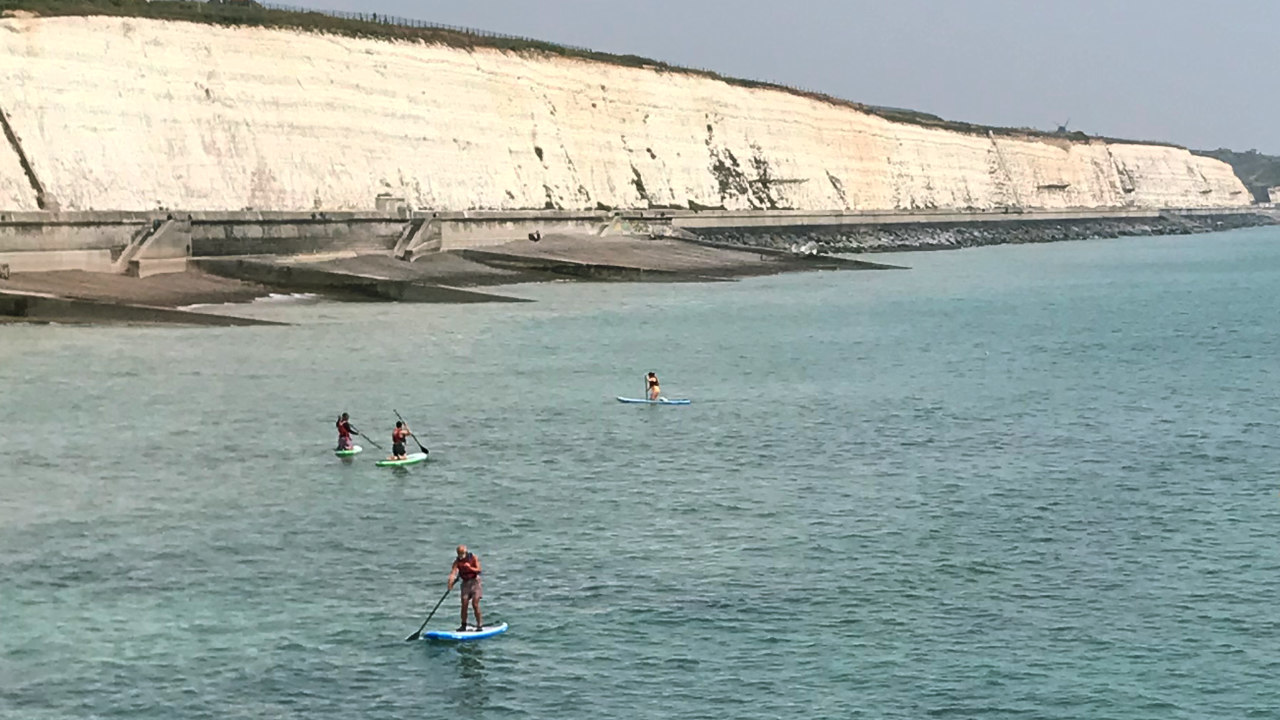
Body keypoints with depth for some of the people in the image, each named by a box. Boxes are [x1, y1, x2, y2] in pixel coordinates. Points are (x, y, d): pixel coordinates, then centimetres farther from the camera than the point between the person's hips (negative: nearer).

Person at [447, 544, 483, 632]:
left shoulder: (473, 557, -6)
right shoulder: (457, 562, -4)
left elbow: (478, 570, -9)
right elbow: (453, 572, -18)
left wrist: (470, 567, -26)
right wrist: (450, 582, -34)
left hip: (475, 582, -2)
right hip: (465, 583, 2)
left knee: (475, 604, -11)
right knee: (464, 604, -3)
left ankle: (479, 625, -3)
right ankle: (463, 626, 8)